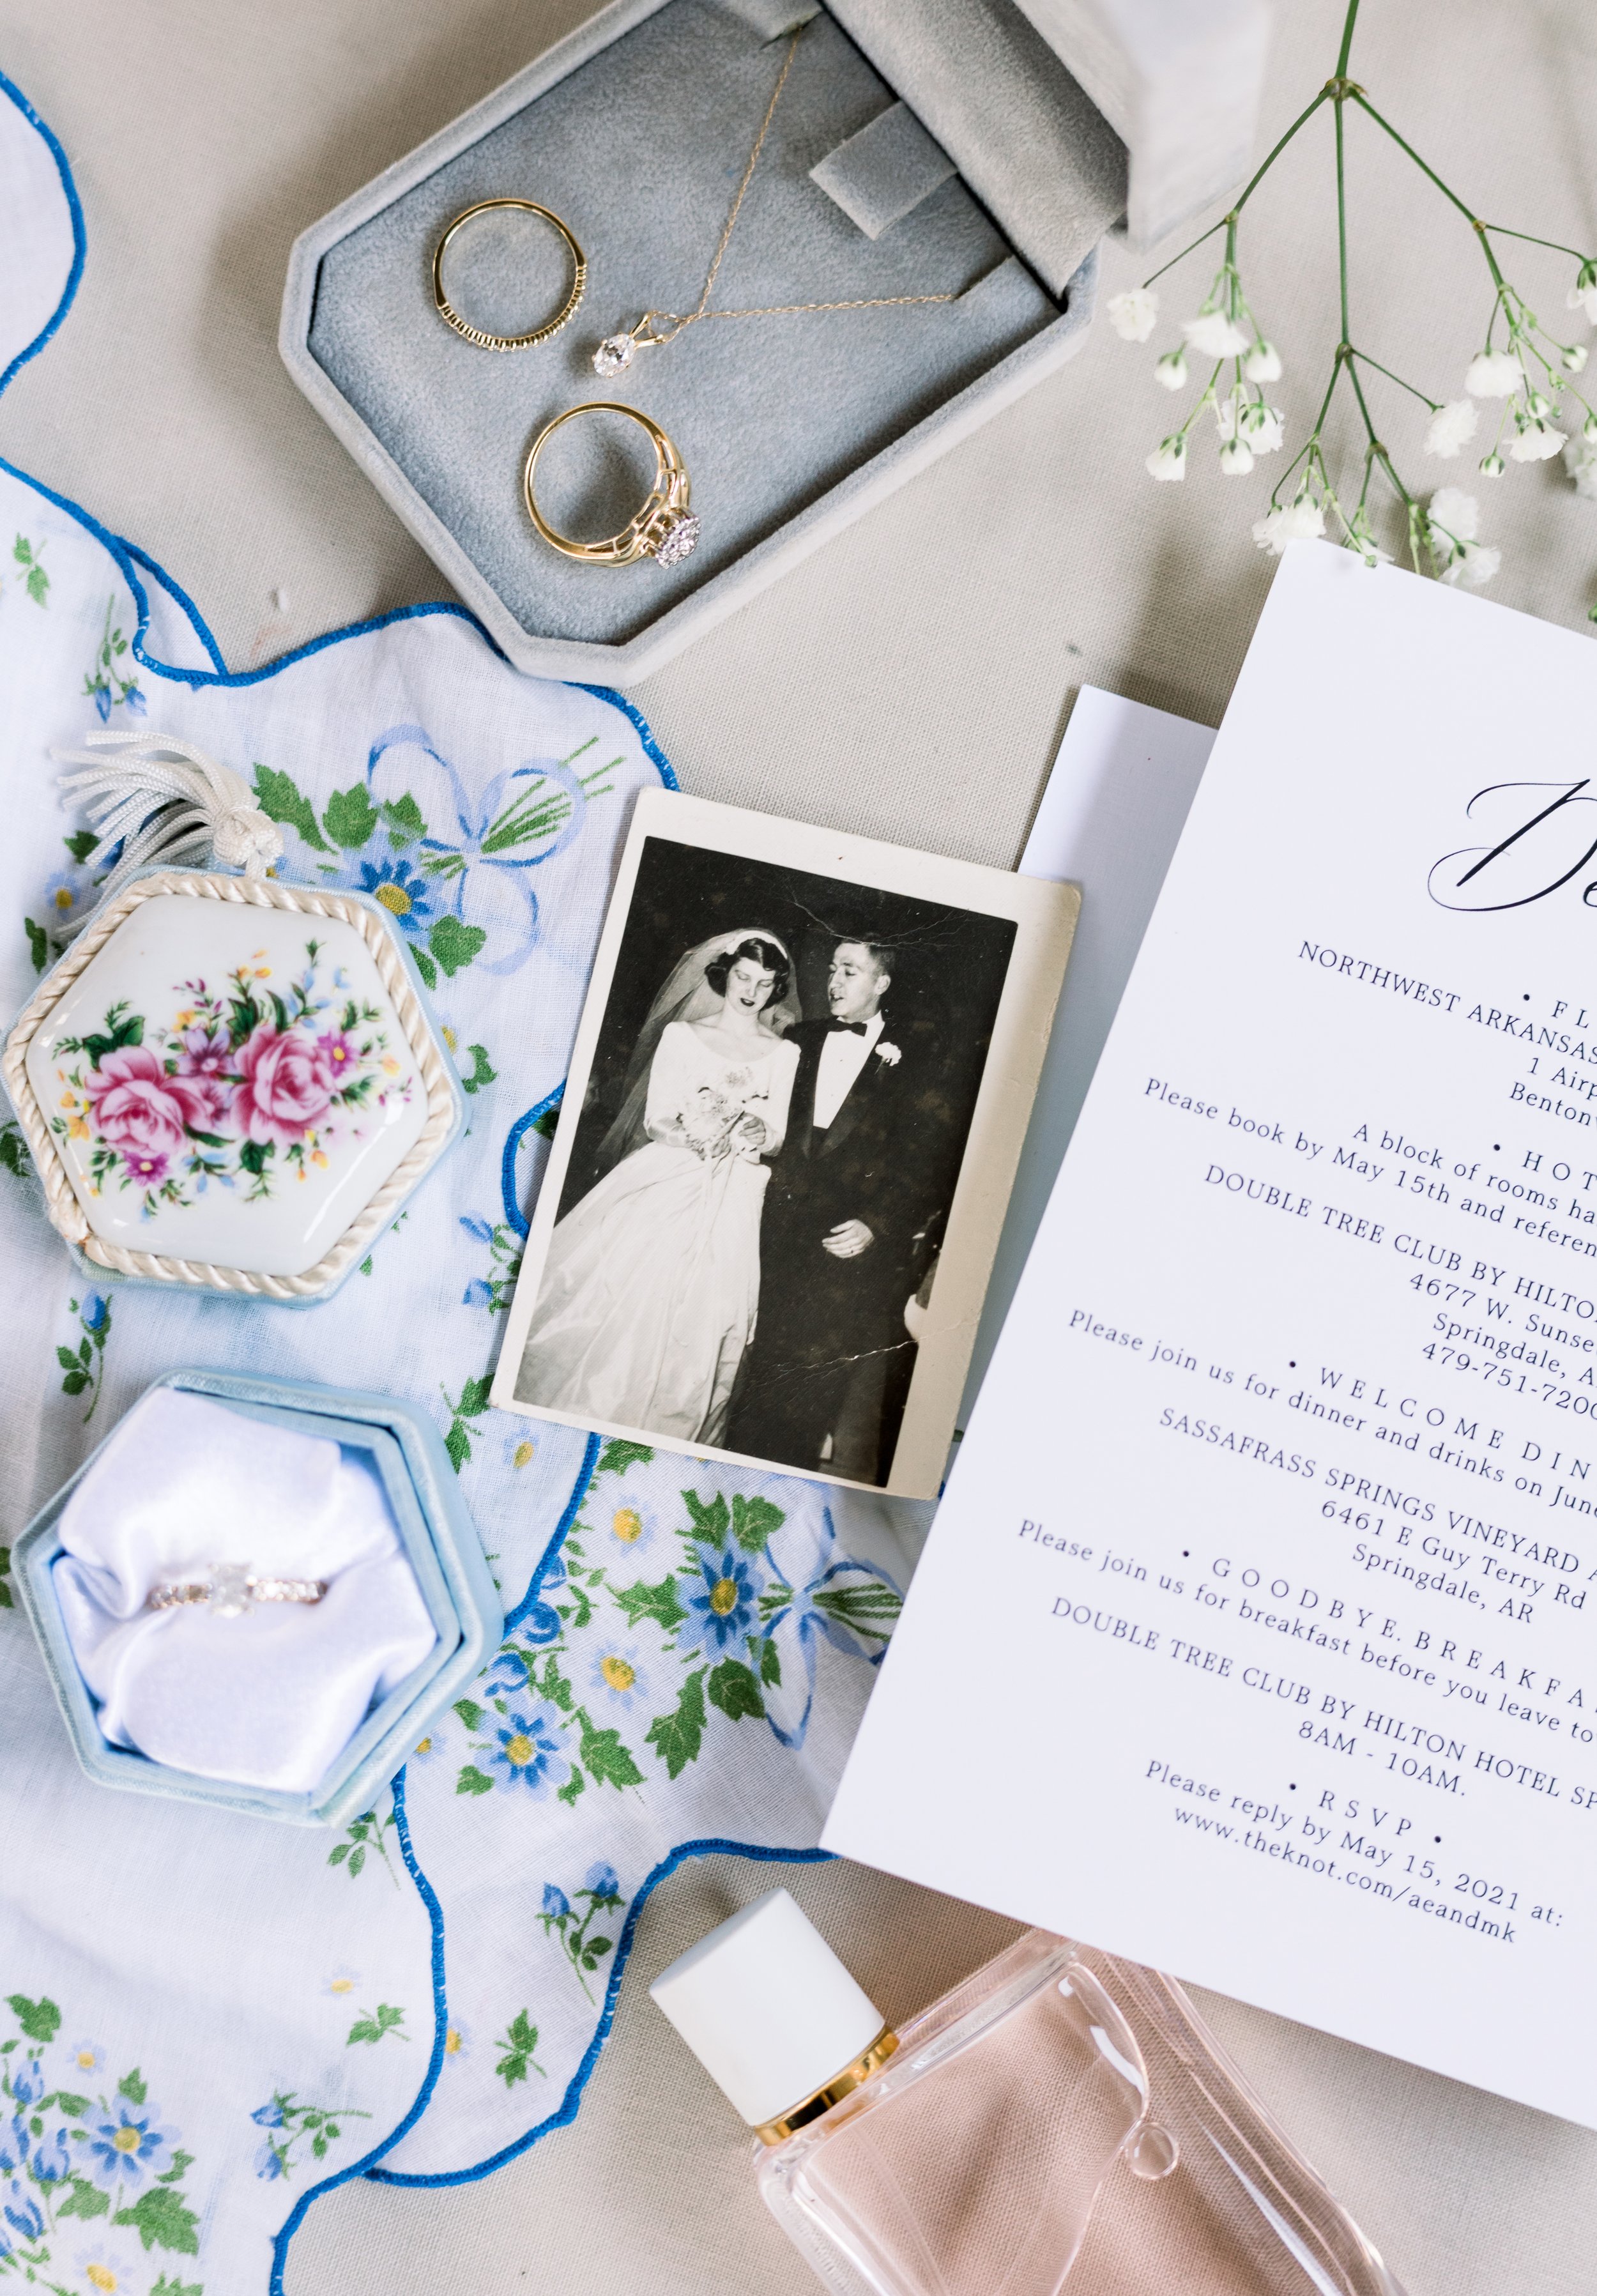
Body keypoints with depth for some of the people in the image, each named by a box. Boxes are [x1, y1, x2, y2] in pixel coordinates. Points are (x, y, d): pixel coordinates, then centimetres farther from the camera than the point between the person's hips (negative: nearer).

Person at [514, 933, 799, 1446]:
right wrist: (693, 1129, -18)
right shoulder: (681, 1034, 7)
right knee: (620, 1299, -9)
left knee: (696, 1318, -6)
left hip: (732, 1203, 0)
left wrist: (757, 1136, -17)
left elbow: (777, 1138, 6)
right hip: (665, 1183, 0)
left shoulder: (785, 1053, 7)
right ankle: (584, 1412, 4)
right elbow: (656, 1117, 3)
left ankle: (663, 1433, 5)